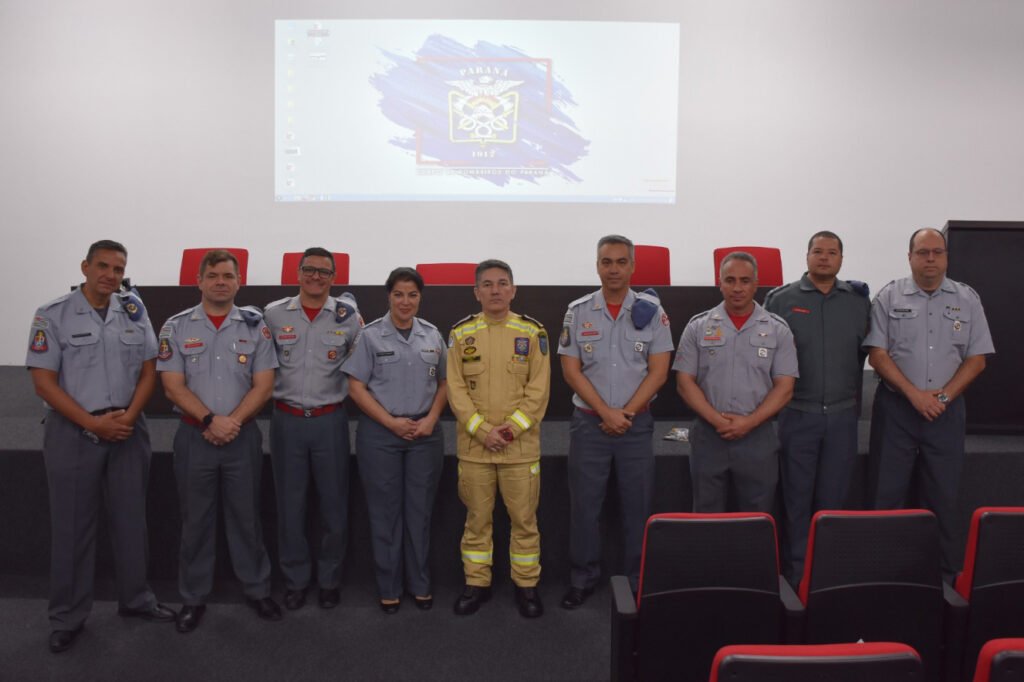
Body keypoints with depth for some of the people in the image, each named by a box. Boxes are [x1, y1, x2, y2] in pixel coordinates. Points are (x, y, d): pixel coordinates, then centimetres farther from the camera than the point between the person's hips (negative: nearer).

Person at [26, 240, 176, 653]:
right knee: (72, 525, 7)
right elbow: (44, 383, -9)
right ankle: (68, 617, 20)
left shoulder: (135, 313, 4)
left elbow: (148, 372, 5)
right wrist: (94, 424, -14)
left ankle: (135, 599, 27)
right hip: (73, 432, -3)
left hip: (128, 430, 3)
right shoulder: (53, 316, -7)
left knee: (131, 518, 11)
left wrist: (128, 416, -10)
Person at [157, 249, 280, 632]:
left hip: (243, 436, 0)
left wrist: (233, 421, -14)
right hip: (194, 436, 0)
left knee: (246, 515, 9)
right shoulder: (176, 327, 1)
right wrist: (211, 421, -16)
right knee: (195, 519, 9)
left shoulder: (255, 327, 2)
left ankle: (257, 590, 23)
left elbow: (263, 385, -2)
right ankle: (193, 598, 23)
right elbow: (173, 385, -5)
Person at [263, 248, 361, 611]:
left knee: (334, 503, 7)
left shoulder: (348, 318, -1)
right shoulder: (273, 314, 1)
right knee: (290, 504, 9)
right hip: (286, 420, 1)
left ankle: (329, 579, 24)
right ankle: (295, 579, 25)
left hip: (330, 420, 0)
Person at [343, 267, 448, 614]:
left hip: (425, 433, 3)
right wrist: (392, 422, -12)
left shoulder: (432, 335, 6)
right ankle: (389, 587, 19)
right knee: (386, 510, 6)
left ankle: (421, 584, 22)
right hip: (380, 433, -2)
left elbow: (444, 383, 11)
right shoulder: (370, 335, -4)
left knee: (420, 509, 9)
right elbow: (357, 387, -5)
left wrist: (431, 419, -5)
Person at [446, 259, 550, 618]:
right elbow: (455, 388, -2)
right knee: (477, 517, 11)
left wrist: (511, 429, -12)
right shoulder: (461, 333, 2)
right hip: (473, 445, 1)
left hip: (521, 445, 0)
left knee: (524, 518, 7)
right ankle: (476, 583, 25)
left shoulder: (532, 332, 1)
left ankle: (526, 584, 23)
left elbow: (539, 388, -2)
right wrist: (482, 430, -12)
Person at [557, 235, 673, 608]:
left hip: (636, 423, 0)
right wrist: (606, 412, -11)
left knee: (637, 506, 7)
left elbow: (658, 371, -3)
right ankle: (582, 579, 21)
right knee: (584, 505, 7)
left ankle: (639, 582, 21)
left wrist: (627, 413, -10)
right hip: (588, 423, 0)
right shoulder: (578, 311, 1)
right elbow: (571, 370, -3)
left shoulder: (651, 310, 0)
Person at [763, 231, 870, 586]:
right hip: (797, 414, -2)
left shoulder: (859, 301, 7)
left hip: (843, 414, 3)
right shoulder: (781, 298, -1)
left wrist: (855, 398, 8)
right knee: (796, 499, 4)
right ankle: (794, 575, 14)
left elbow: (866, 351, 12)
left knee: (833, 499, 10)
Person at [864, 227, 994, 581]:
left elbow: (977, 358, 4)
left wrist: (943, 396, -9)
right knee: (888, 493, 2)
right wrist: (914, 394, -12)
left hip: (947, 410, 2)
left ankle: (946, 574, 18)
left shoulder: (967, 299, 6)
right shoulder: (889, 297, 1)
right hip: (896, 407, -1)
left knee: (944, 495, 7)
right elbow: (877, 354, -4)